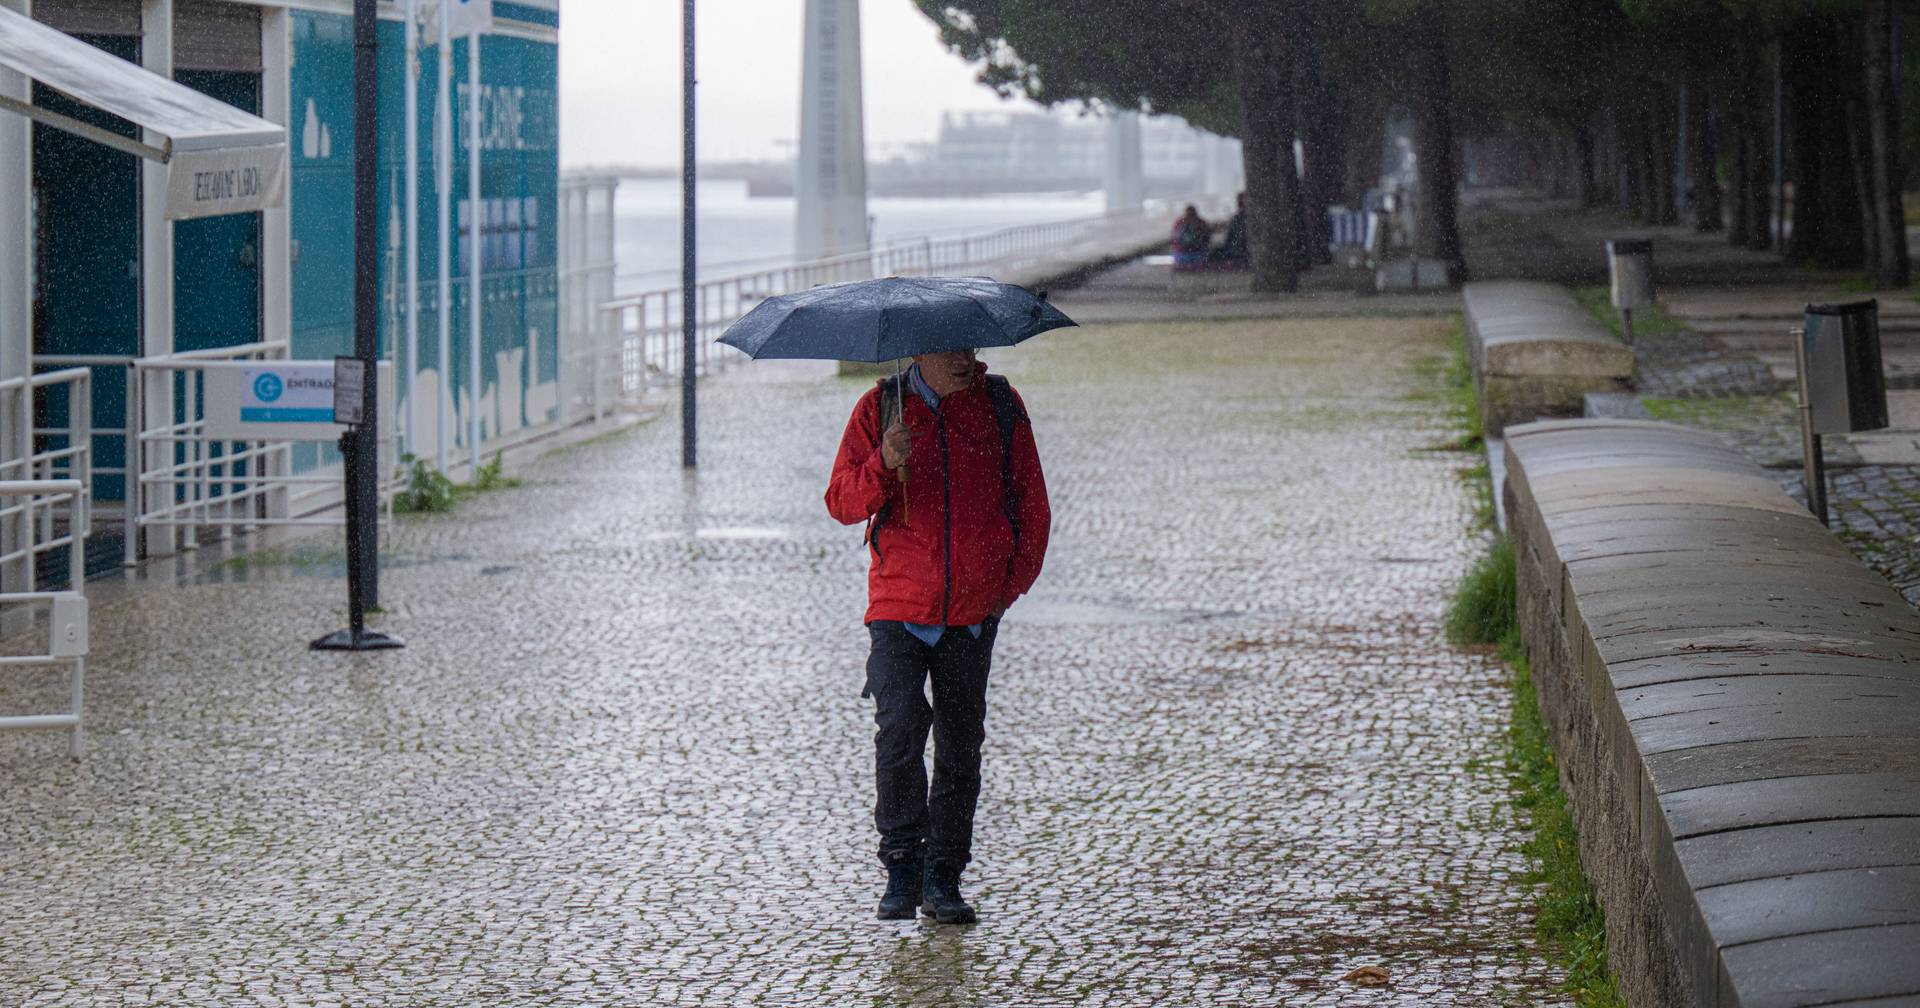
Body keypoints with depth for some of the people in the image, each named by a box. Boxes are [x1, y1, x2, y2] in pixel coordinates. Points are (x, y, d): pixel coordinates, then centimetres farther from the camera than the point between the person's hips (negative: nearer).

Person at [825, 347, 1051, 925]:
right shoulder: (880, 408, 3)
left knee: (961, 745, 5)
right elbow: (843, 503, 0)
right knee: (899, 730, -16)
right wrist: (884, 465, -19)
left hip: (974, 612, 2)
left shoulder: (1000, 406, 6)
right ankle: (903, 866, 0)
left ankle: (943, 879, 15)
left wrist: (1012, 583, 5)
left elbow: (1031, 504, 13)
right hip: (899, 606, -2)